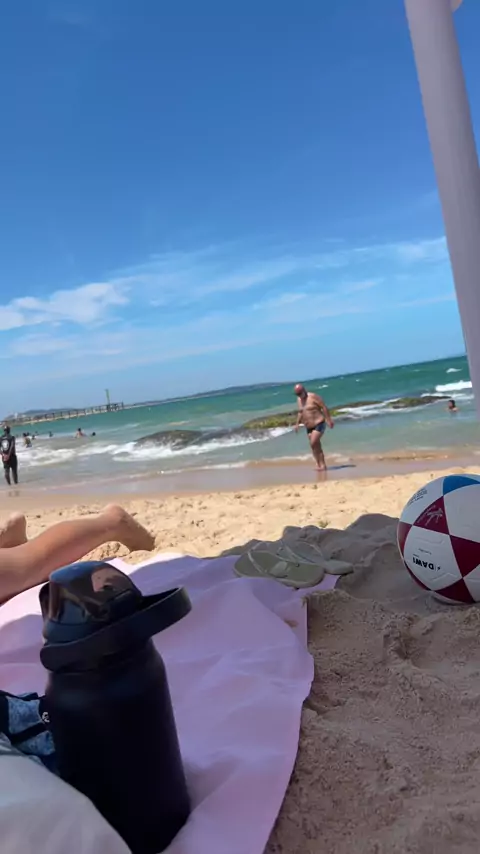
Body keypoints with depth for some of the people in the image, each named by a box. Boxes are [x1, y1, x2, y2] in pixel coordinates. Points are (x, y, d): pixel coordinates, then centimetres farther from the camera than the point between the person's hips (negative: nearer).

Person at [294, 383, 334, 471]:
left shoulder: (313, 396, -13)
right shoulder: (299, 399, 9)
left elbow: (324, 407, -13)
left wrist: (329, 420, -17)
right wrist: (297, 423, 15)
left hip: (318, 424, -7)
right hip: (309, 427, 7)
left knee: (313, 444, -17)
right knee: (316, 446, 5)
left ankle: (321, 465, -9)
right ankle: (321, 465, 8)